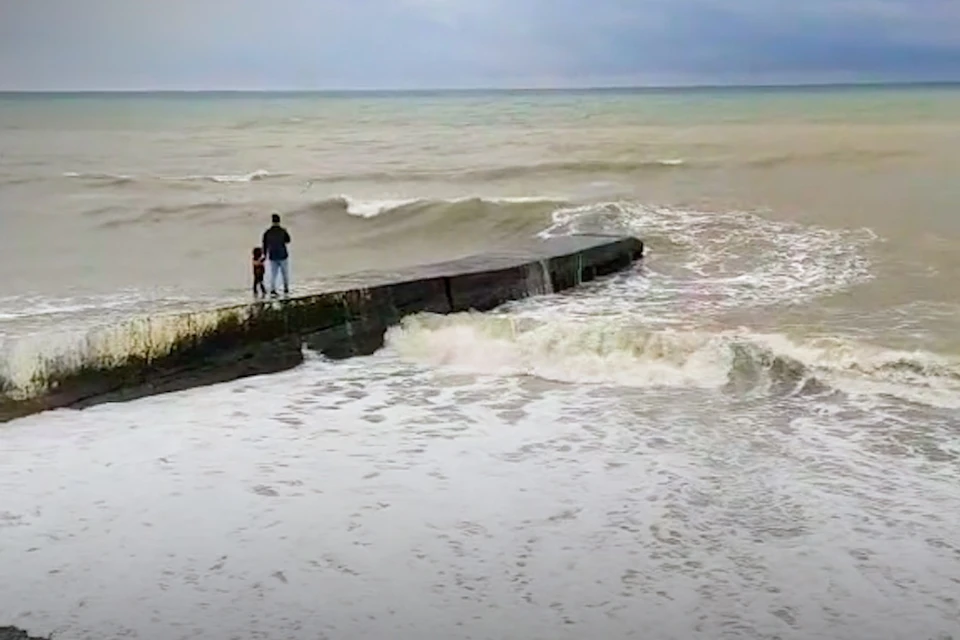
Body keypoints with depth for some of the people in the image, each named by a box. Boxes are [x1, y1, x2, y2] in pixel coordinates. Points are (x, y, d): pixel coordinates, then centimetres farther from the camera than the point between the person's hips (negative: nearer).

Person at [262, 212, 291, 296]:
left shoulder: (267, 233, -9)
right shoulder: (283, 231, -13)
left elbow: (265, 245, -2)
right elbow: (288, 241, 5)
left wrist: (265, 255, 12)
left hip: (273, 257, 1)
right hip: (283, 256, -1)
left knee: (273, 273, 9)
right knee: (285, 273, 16)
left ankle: (273, 290, -3)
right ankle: (286, 289, 23)